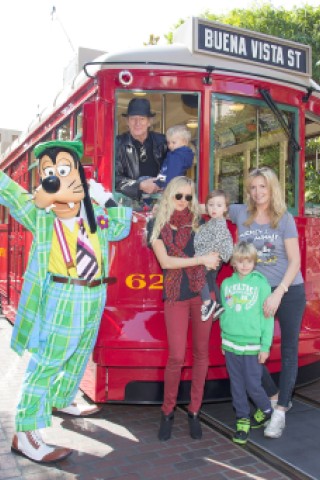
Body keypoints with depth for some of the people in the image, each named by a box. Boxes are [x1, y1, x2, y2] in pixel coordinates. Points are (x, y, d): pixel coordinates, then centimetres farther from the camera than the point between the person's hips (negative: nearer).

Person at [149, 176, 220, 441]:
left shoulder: (197, 221, 7)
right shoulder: (157, 225, 3)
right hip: (175, 296, -2)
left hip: (202, 292, 2)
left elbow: (214, 253, 9)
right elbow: (165, 261, -9)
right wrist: (203, 259, -12)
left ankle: (194, 412, 22)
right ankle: (167, 412, 18)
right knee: (176, 356, -3)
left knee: (201, 352, 7)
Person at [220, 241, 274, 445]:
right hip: (231, 344, 3)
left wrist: (265, 346, -5)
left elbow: (267, 317, -4)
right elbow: (223, 314, 11)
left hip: (252, 346, -3)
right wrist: (224, 341, 12)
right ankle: (243, 420, 24)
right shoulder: (226, 284, 4)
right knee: (237, 385, 9)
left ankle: (267, 411, 29)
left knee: (253, 385, 2)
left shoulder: (261, 284, -5)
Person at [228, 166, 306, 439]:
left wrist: (278, 294, -21)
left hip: (290, 291, -2)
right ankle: (276, 397, 26)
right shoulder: (240, 213, -1)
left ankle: (280, 411, 17)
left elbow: (295, 261, -11)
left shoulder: (285, 219, -8)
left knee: (289, 350, 5)